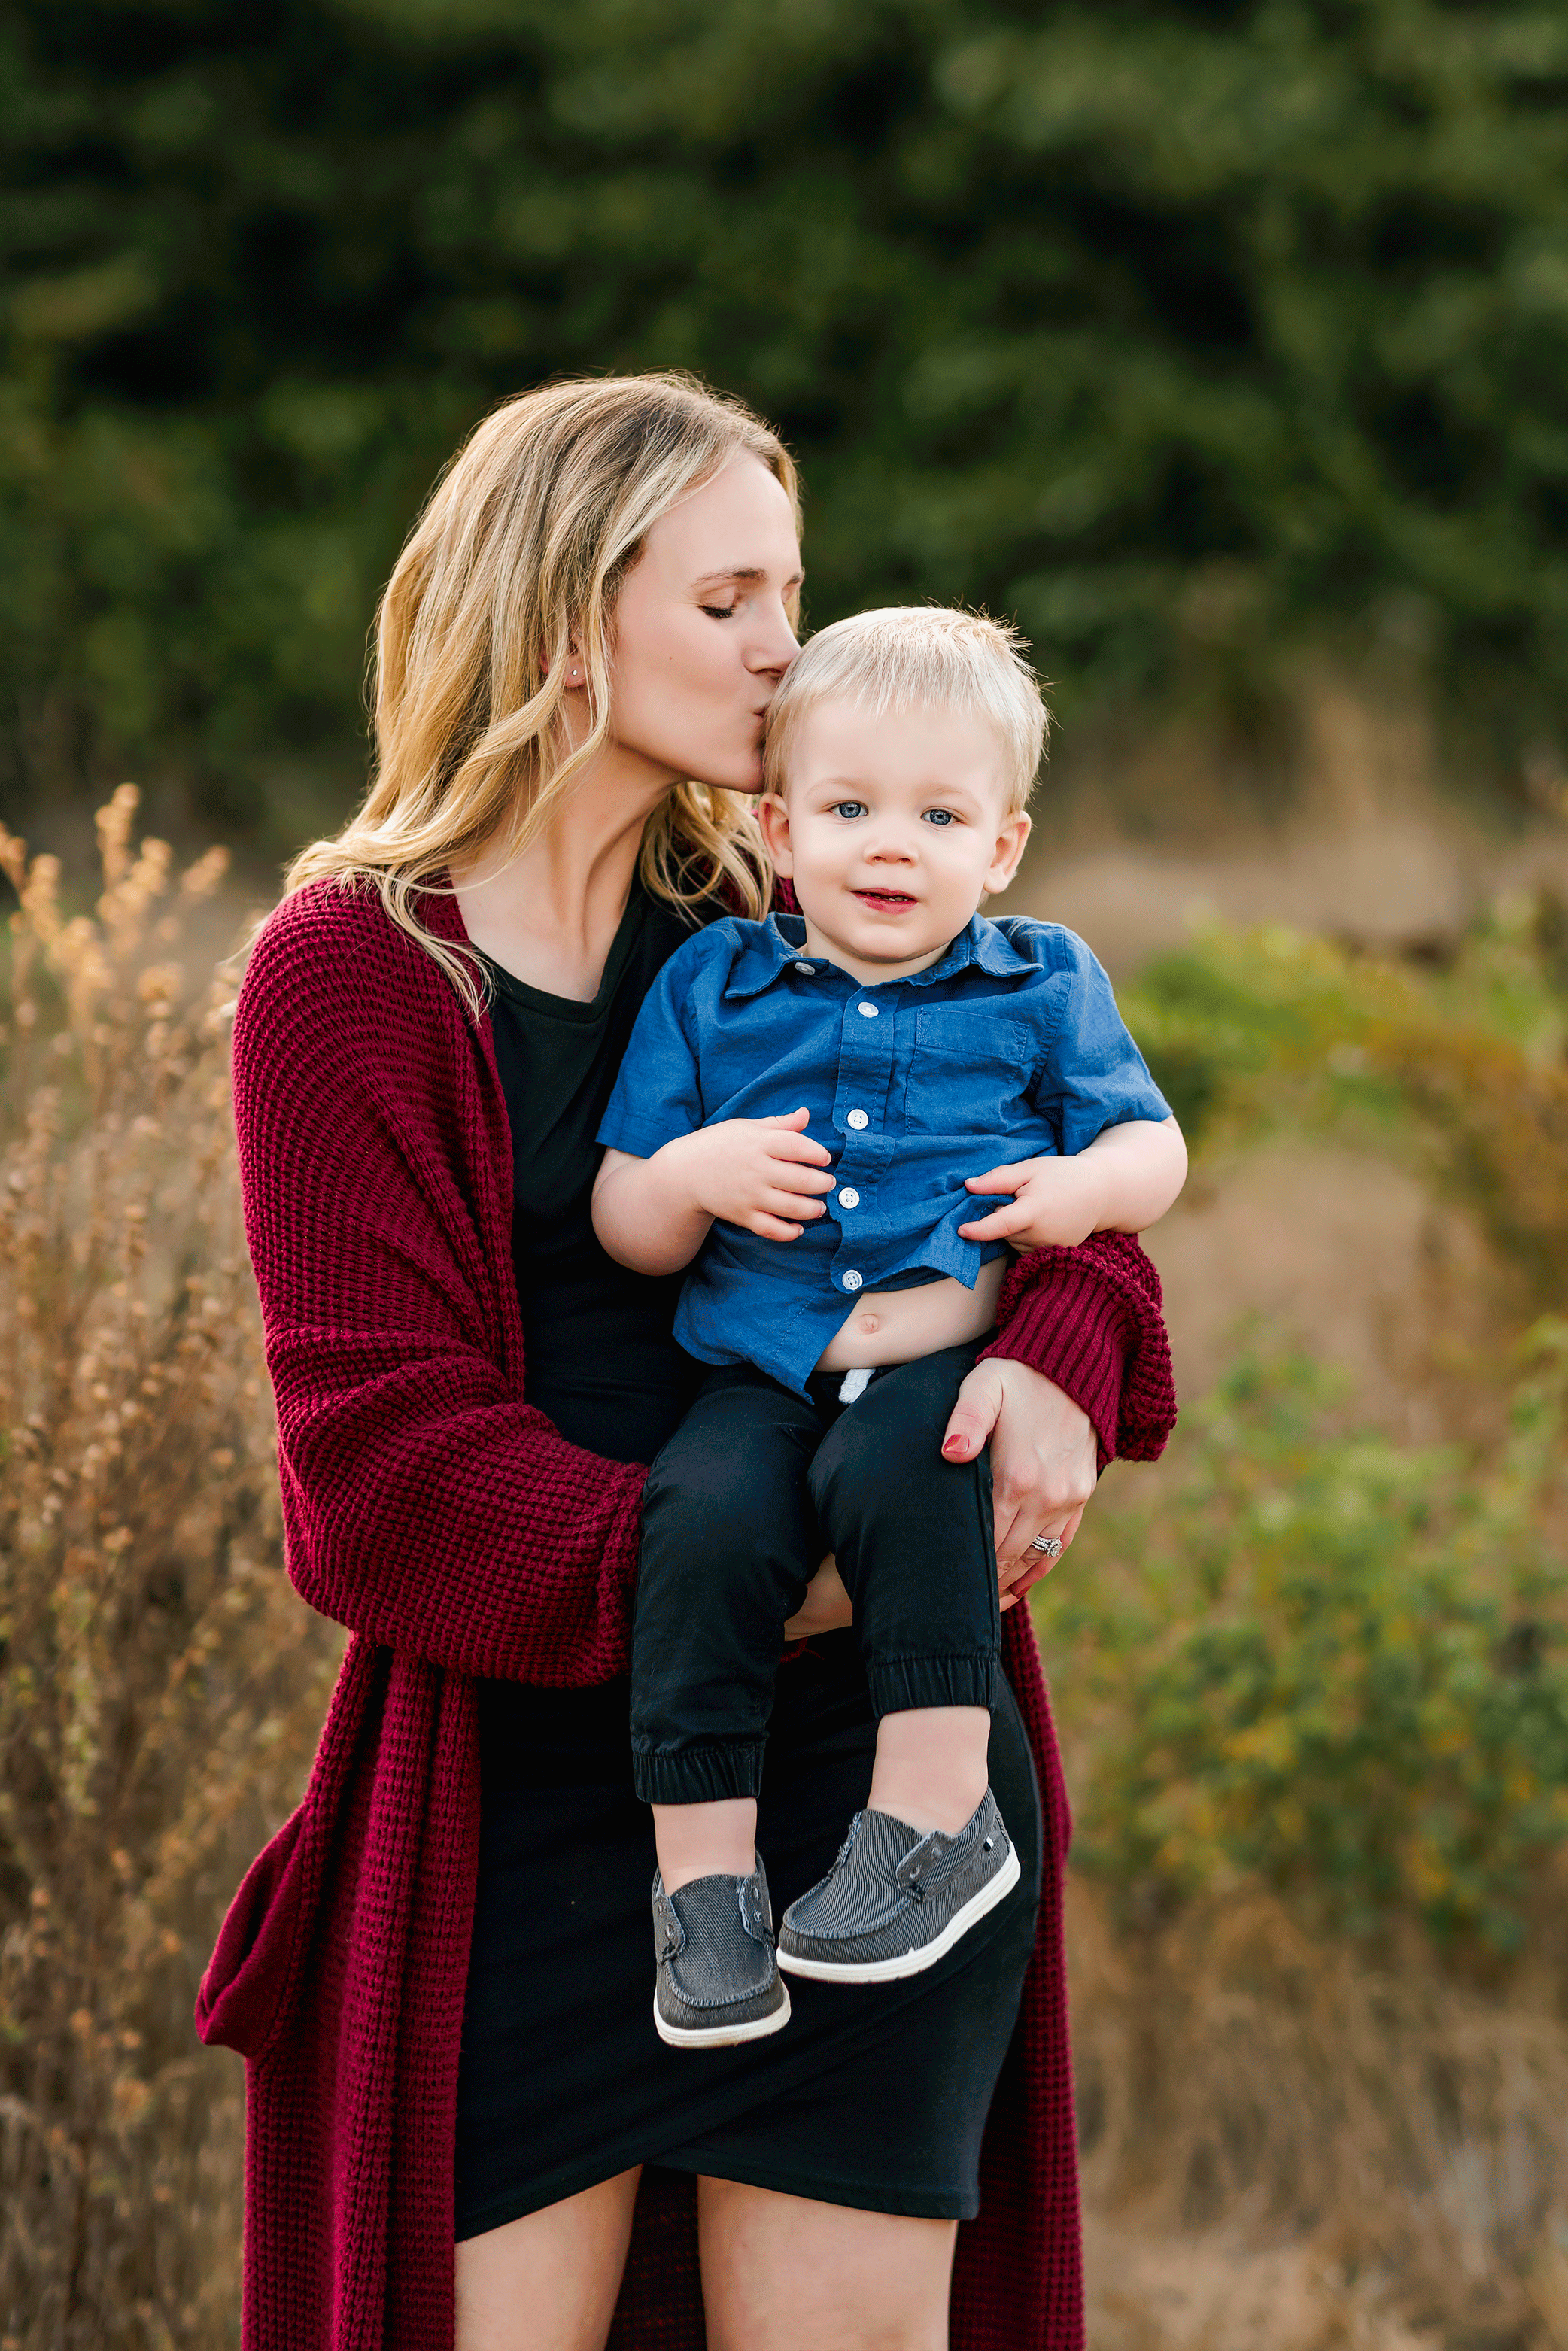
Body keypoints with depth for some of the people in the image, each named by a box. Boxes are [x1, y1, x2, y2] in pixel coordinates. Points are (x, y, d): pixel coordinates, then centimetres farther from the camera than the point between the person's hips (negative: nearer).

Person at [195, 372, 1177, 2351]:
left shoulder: (789, 917, 10)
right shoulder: (348, 972, -3)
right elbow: (389, 1452, -9)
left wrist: (1054, 1353, -9)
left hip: (865, 1744, 3)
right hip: (524, 1760, -3)